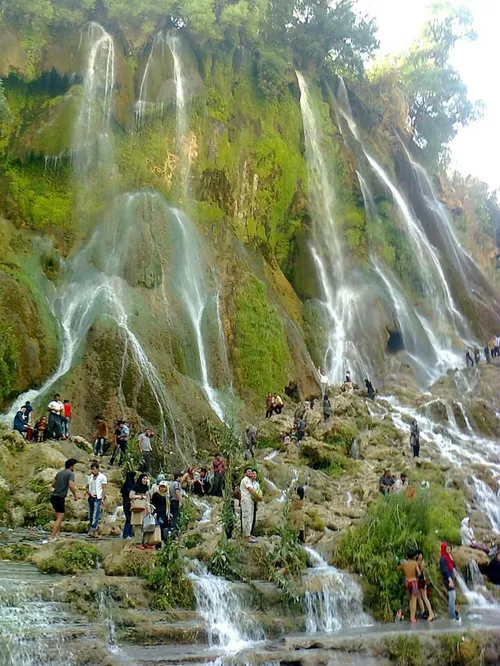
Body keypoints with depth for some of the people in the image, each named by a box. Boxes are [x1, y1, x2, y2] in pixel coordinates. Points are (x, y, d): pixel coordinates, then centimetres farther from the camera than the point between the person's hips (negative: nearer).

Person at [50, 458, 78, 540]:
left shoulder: (59, 473, 14)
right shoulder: (71, 473, -9)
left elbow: (53, 484, 19)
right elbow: (71, 485, -21)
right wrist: (75, 495, -8)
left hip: (54, 496, 8)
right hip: (60, 498, -8)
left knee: (59, 516, 18)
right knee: (59, 518, -5)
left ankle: (57, 534, 18)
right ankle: (52, 537, -9)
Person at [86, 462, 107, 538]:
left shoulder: (102, 477, 1)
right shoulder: (90, 477, 16)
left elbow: (104, 488, -3)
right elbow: (87, 488, 17)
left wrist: (102, 499, -12)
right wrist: (90, 493, -5)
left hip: (98, 498, -6)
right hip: (91, 498, 6)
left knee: (96, 515, -13)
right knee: (90, 515, 4)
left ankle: (92, 530, -19)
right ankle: (95, 531, 8)